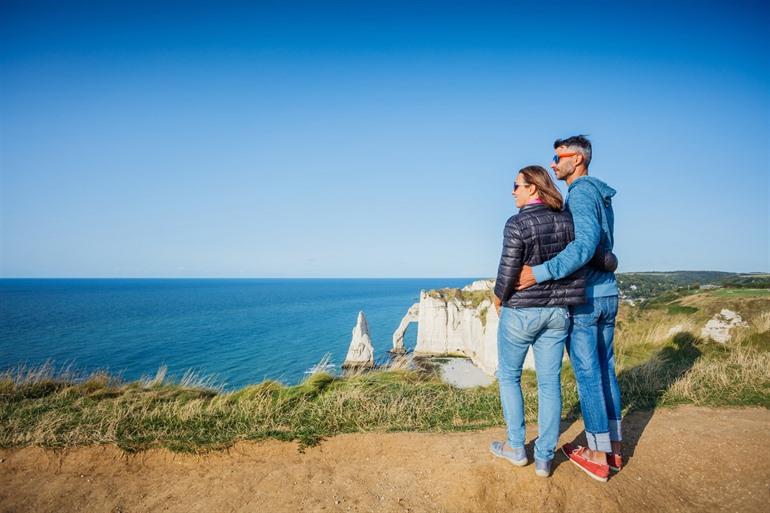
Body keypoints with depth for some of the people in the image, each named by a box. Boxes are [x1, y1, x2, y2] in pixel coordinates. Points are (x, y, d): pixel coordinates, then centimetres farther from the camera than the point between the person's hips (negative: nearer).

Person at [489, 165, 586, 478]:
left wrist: (499, 299, 3)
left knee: (508, 376, 14)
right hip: (558, 312, 5)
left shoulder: (517, 224, -16)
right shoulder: (566, 220, 2)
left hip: (521, 312, -5)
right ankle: (544, 458, 19)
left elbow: (507, 274, -16)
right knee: (550, 383, 11)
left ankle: (516, 448, 21)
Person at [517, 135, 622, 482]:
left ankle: (597, 456, 10)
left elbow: (585, 244, -28)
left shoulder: (580, 192, -14)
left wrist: (540, 273, -30)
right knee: (605, 369, 14)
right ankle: (614, 448, 24)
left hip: (582, 297, -9)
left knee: (587, 373, -1)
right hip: (608, 294, 9)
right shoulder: (602, 196, 16)